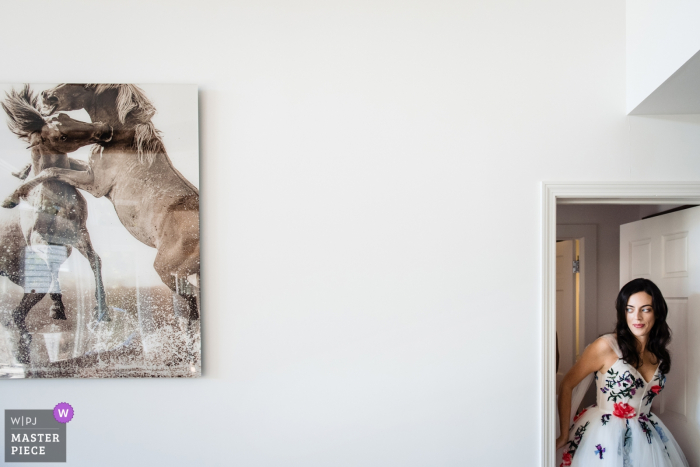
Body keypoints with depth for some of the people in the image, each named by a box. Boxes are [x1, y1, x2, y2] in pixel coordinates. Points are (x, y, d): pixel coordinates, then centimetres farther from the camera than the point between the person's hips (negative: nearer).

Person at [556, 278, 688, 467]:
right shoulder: (606, 346, -18)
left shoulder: (658, 353, 1)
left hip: (644, 434, 6)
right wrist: (564, 436, -13)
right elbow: (566, 385, -15)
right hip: (606, 435, -6)